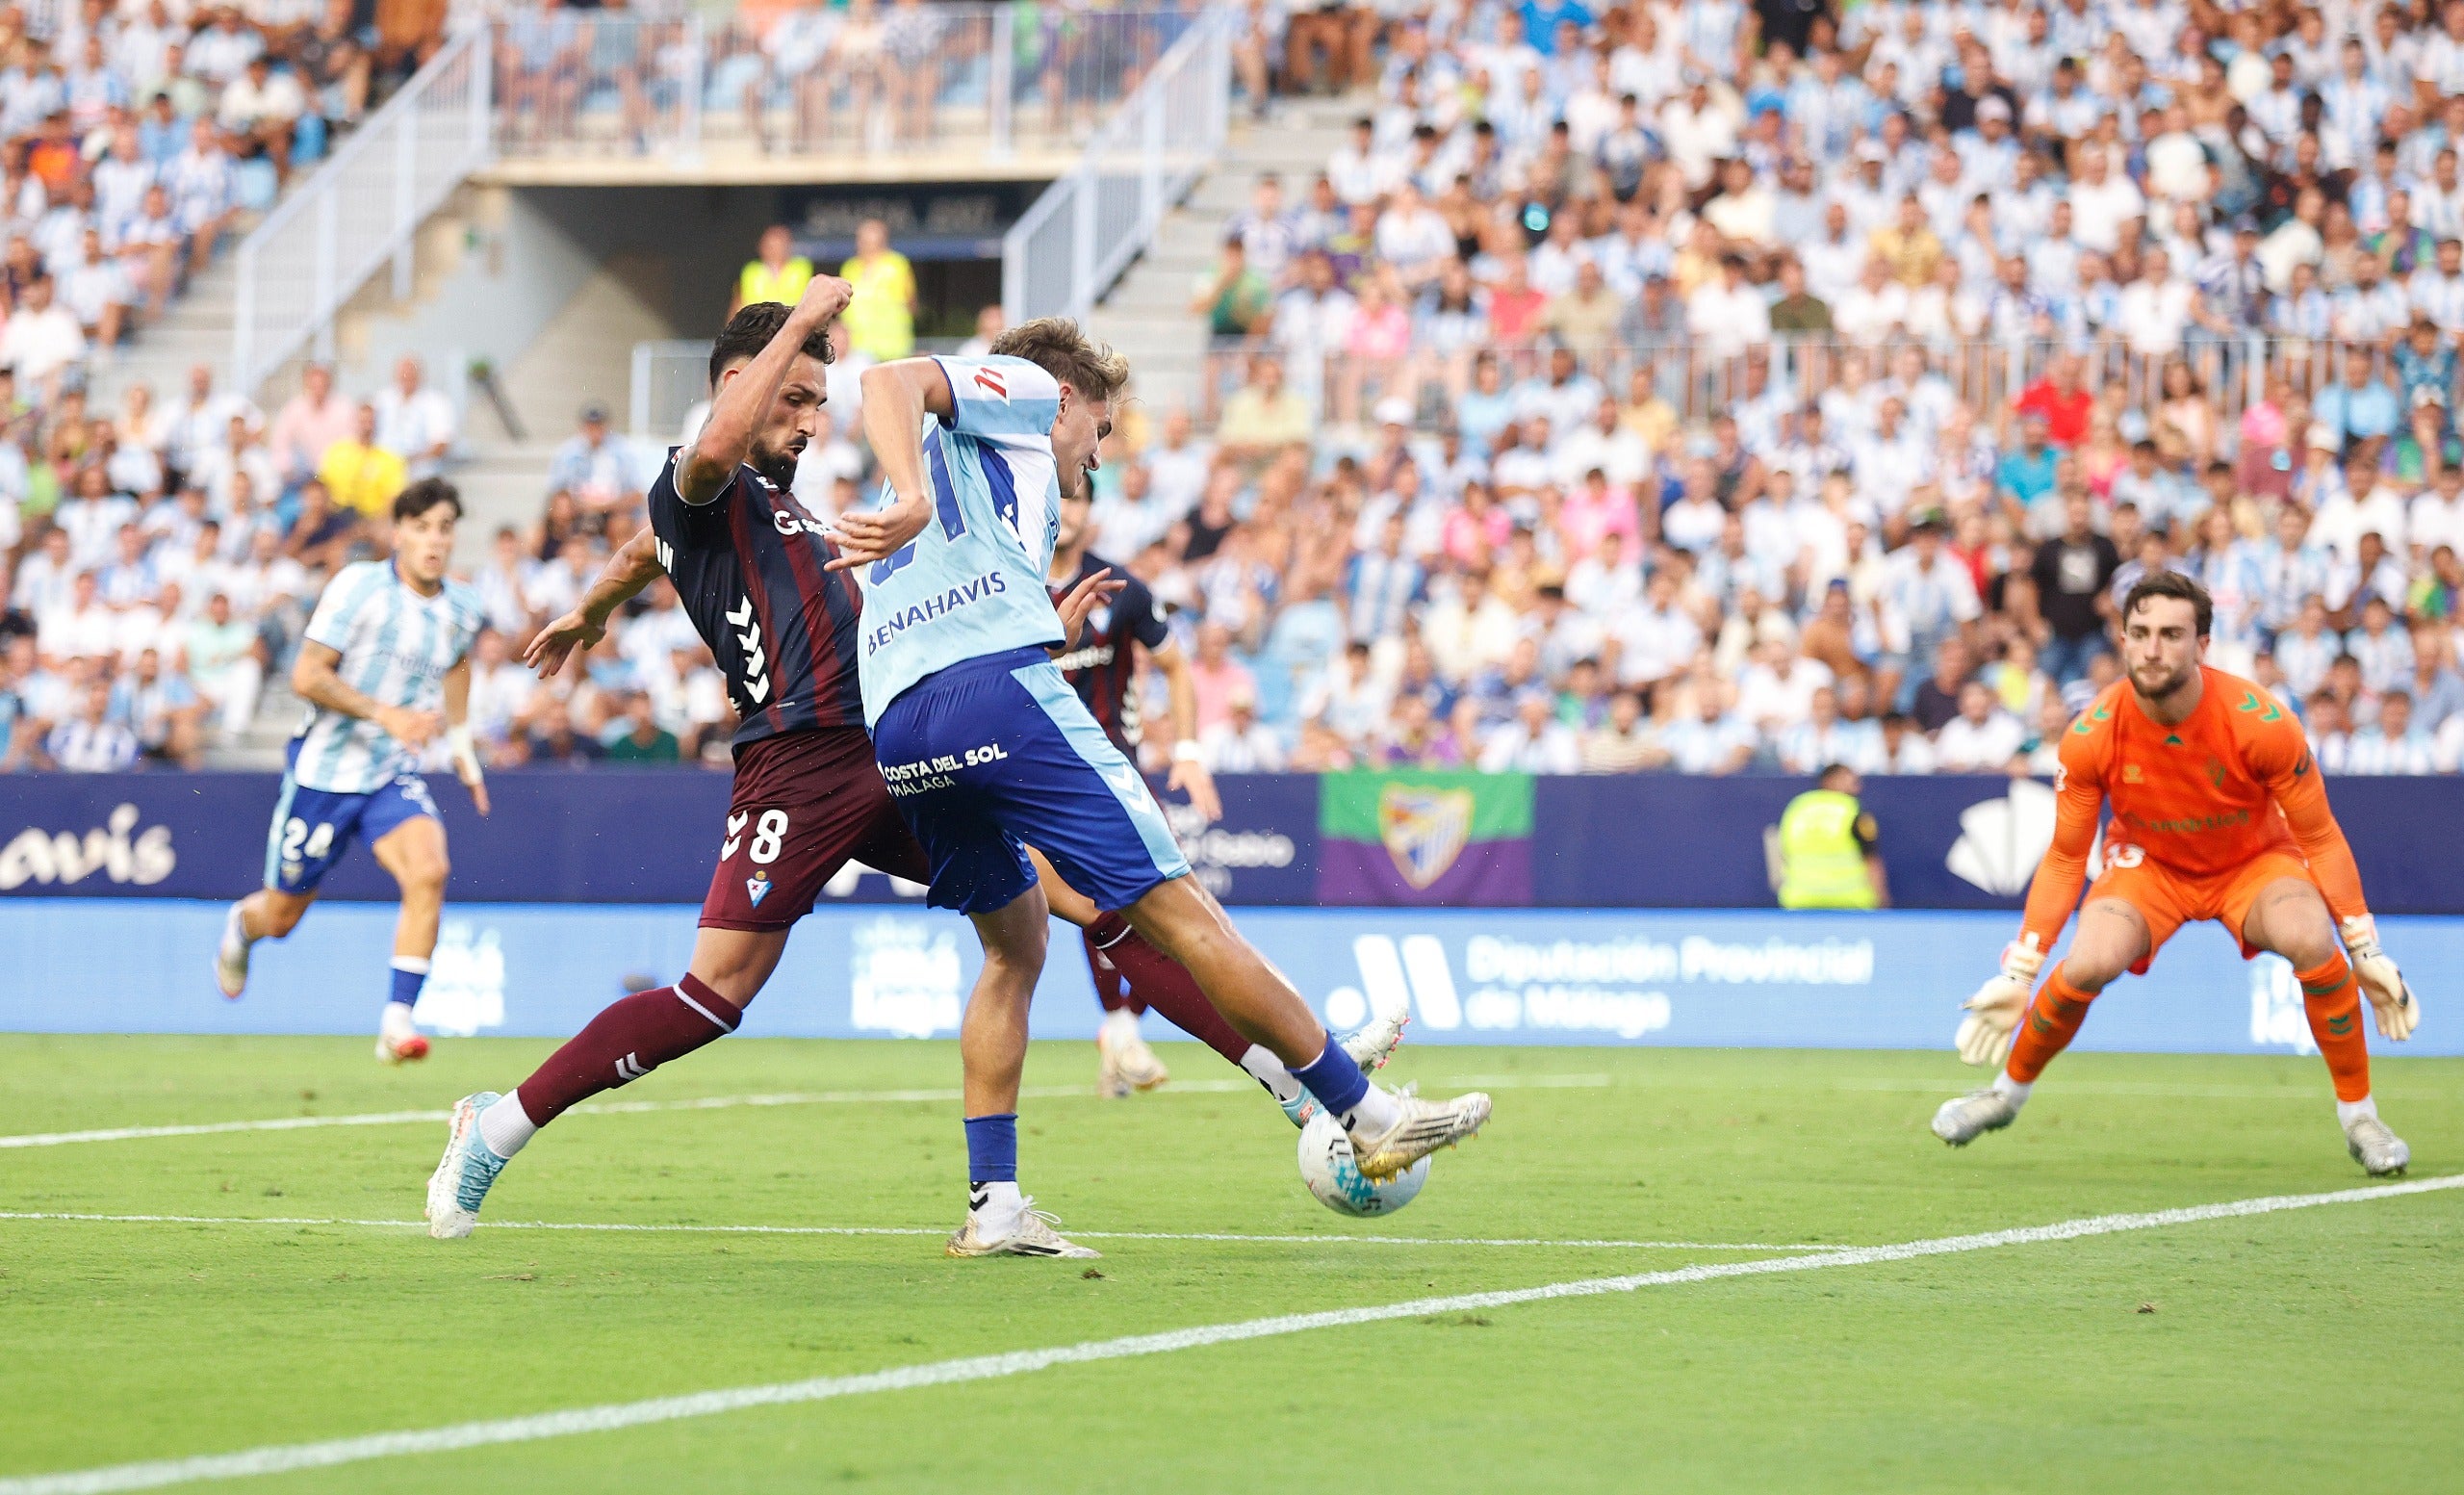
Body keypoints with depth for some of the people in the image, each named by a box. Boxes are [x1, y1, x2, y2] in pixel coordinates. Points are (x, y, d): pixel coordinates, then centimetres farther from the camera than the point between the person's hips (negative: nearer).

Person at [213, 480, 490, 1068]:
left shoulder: (461, 608, 1)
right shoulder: (359, 587, -16)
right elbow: (307, 676, -18)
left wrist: (461, 746, 24)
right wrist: (387, 714, -26)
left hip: (394, 775, 3)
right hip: (324, 770, -3)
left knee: (428, 870, -26)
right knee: (282, 917, 9)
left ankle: (397, 1021, -22)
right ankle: (241, 925, 48)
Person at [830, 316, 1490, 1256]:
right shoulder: (1024, 388, 16)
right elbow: (893, 379, -6)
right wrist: (913, 499, -22)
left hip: (895, 727, 9)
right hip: (997, 683, -9)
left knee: (1014, 947, 21)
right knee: (1179, 910, -6)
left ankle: (990, 1205, 11)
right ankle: (1367, 1116, -3)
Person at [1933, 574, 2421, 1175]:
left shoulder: (2259, 721, -28)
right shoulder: (2091, 736, -24)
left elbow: (2320, 839, -15)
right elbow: (2064, 859, -10)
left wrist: (2367, 955, -14)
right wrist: (2016, 976, -11)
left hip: (2255, 860, -1)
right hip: (2147, 862, 1)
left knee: (2315, 945, -31)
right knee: (2085, 966, -27)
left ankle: (2359, 1118, -11)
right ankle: (2008, 1092, 3)